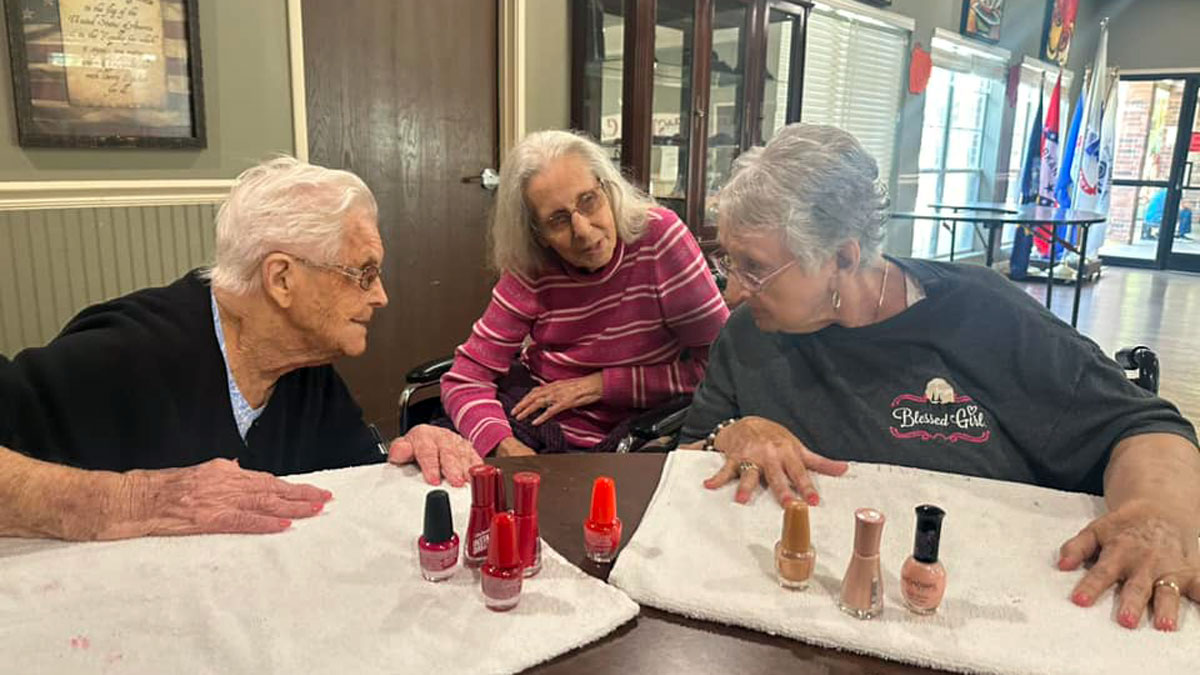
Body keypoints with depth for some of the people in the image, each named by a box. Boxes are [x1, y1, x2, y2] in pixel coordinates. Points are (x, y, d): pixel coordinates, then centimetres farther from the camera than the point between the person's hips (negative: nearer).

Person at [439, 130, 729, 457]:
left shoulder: (658, 236, -14)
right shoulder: (530, 272, -7)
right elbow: (465, 380, -6)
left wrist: (600, 385, -12)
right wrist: (506, 448, -27)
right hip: (534, 431, 2)